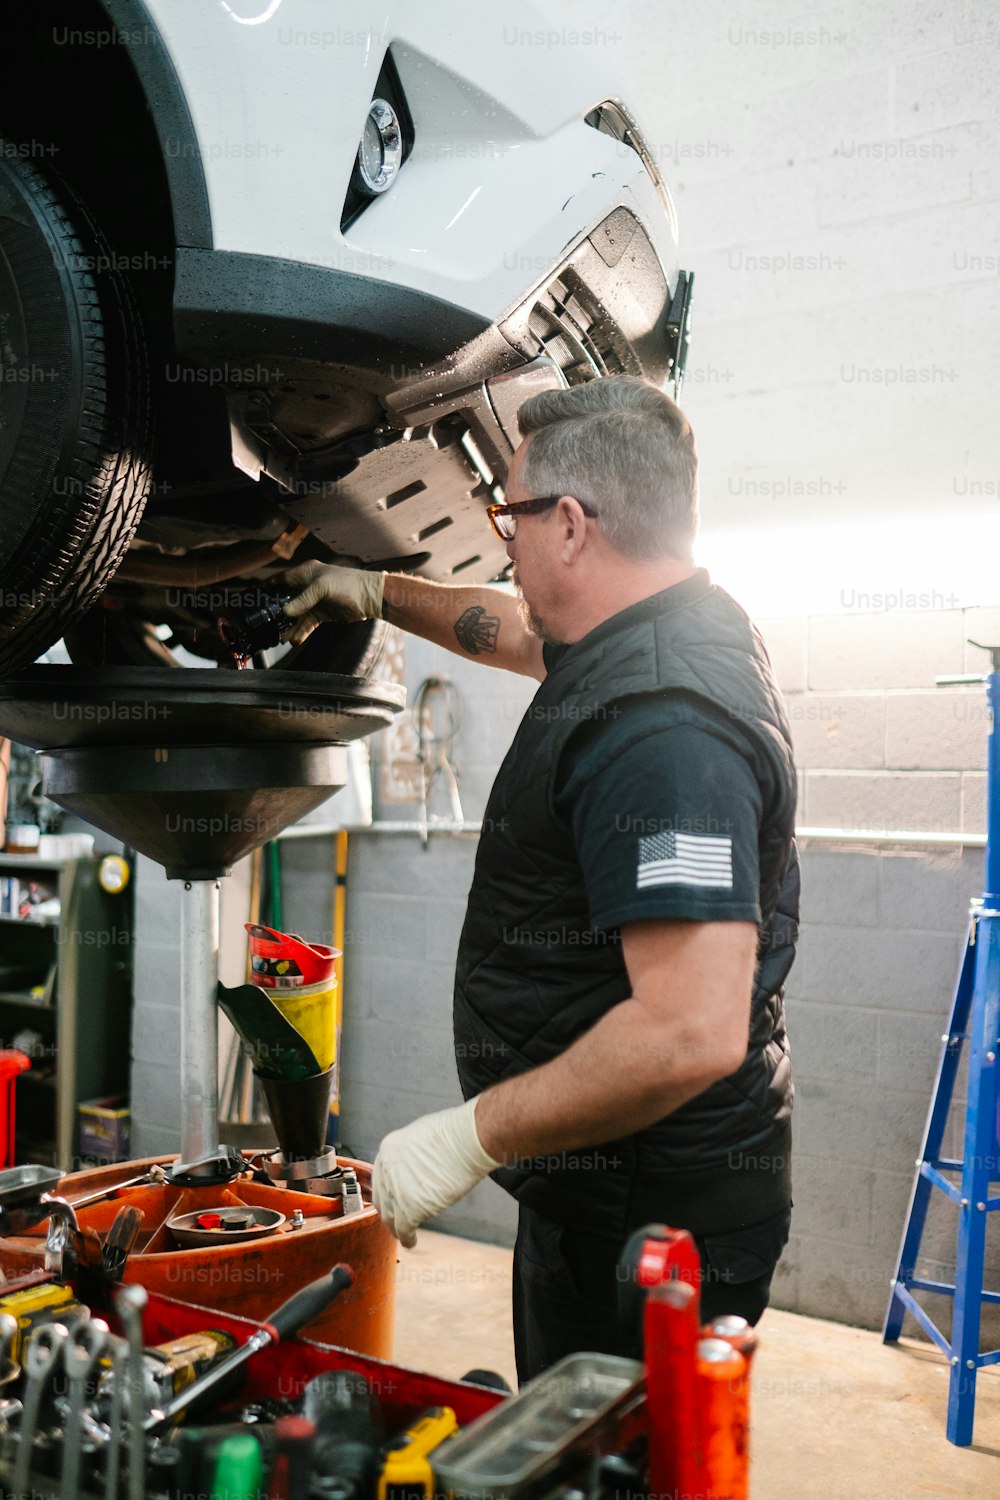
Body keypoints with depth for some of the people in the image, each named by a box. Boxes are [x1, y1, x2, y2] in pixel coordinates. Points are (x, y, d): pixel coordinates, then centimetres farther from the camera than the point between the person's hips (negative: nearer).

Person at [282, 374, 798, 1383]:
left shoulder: (660, 727, -27)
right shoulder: (658, 639, 7)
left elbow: (693, 1035, -32)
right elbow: (513, 632, 30)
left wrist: (471, 1137, -23)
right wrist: (377, 594, 32)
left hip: (651, 1219, -10)